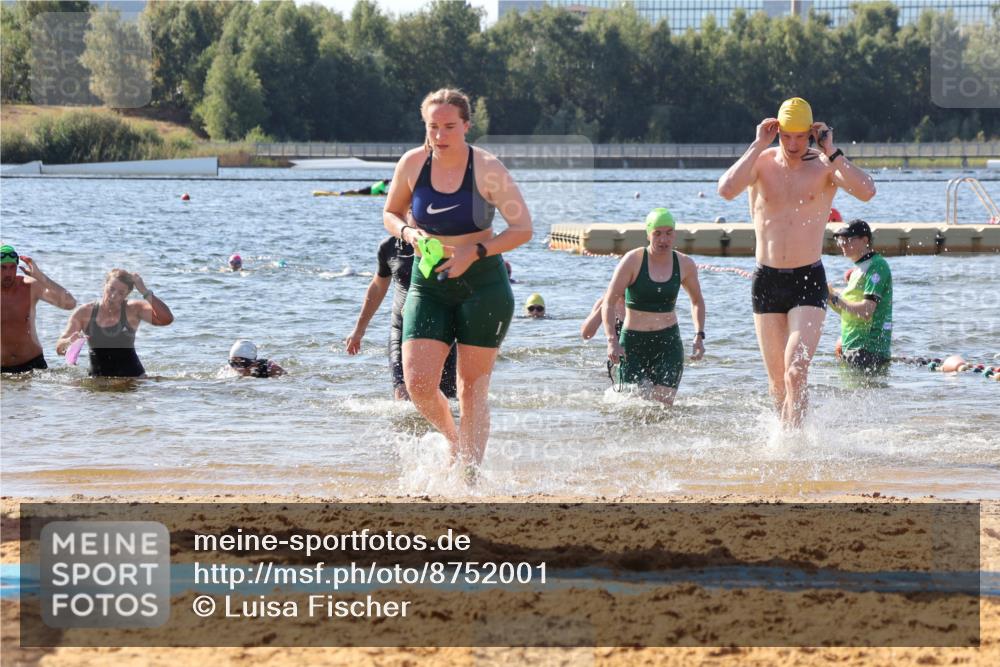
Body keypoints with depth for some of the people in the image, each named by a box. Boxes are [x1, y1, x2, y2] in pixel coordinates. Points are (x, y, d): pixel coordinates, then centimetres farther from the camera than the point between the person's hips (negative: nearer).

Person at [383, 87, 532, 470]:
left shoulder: (487, 169, -13)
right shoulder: (412, 164, -3)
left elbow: (523, 229, -10)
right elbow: (391, 214, 13)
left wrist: (475, 252, -21)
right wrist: (408, 233, -10)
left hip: (483, 284, -3)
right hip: (429, 284, 3)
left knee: (472, 387, 0)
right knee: (418, 384, -9)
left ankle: (471, 472, 9)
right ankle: (455, 442, 20)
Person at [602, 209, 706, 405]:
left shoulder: (685, 264, 2)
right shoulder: (633, 260, -8)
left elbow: (697, 301, 21)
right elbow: (609, 302, -7)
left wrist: (699, 335, 7)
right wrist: (612, 341, -20)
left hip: (668, 343, 2)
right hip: (633, 341, -2)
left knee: (663, 404, -13)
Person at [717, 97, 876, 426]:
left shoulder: (825, 165, -4)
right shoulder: (761, 162, 0)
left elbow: (867, 191, -22)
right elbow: (727, 189, -20)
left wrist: (831, 150, -18)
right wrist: (758, 146, -16)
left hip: (809, 280, -3)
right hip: (766, 281, 3)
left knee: (796, 374, -18)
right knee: (777, 381, 9)